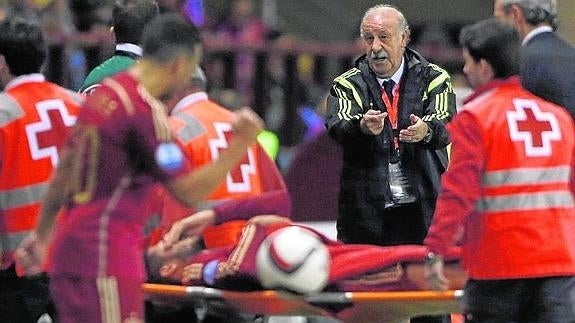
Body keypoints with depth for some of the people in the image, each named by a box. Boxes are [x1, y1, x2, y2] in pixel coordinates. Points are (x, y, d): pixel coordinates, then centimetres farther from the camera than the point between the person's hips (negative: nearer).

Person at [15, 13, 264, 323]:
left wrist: (42, 234, 29)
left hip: (70, 248, 10)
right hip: (105, 257, -10)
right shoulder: (145, 110, -13)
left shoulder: (102, 95, 14)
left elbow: (64, 172, 22)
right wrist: (239, 145, -14)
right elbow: (187, 191, -16)